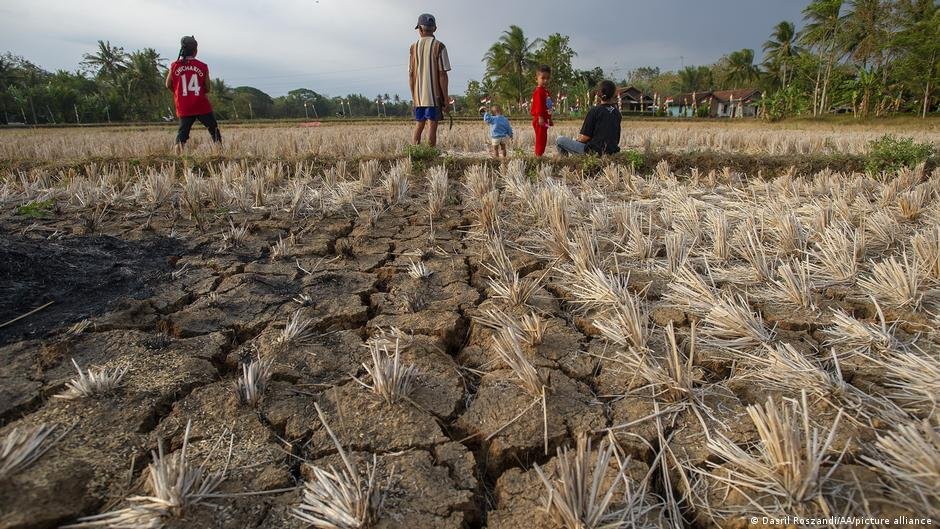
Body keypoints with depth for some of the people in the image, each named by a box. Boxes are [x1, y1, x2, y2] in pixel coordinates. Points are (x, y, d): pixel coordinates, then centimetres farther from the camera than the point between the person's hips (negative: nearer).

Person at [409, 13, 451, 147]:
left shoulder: (414, 47, 7)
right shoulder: (439, 46, -4)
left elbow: (410, 74, 7)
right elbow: (442, 74, -9)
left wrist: (413, 96, 15)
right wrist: (446, 97, -5)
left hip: (418, 96, 4)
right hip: (434, 95, -4)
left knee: (418, 125, 12)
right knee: (432, 125, -4)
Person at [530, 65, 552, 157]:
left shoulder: (546, 91, 17)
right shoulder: (539, 91, -12)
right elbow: (538, 105, -21)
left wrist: (549, 118, 26)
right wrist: (540, 117, -28)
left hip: (544, 119, 10)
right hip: (539, 120, -10)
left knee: (543, 139, 13)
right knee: (540, 138, -8)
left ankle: (539, 154, 20)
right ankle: (539, 155, -6)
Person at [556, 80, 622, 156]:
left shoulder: (594, 111, -10)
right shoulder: (617, 113, 8)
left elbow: (585, 137, -11)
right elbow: (617, 138, 15)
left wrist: (578, 139, 11)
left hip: (595, 151, -7)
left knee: (560, 140, 2)